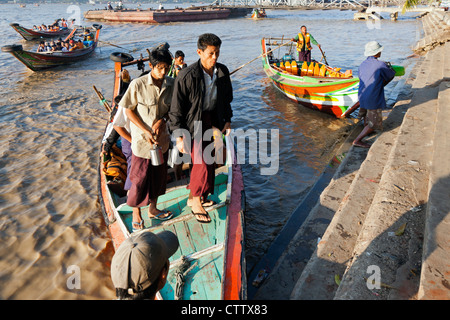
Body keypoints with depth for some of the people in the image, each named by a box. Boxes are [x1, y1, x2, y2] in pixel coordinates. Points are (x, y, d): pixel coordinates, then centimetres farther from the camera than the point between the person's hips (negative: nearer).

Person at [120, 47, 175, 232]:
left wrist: (162, 120, -13)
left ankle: (152, 209, 39)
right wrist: (146, 131, -17)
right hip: (142, 140, -4)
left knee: (158, 176, 18)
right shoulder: (137, 84, -17)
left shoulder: (171, 84, -4)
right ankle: (136, 212, 32)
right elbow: (129, 111, -10)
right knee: (139, 177, 7)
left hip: (162, 139, 5)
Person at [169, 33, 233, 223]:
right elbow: (176, 109, -16)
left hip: (213, 119, 6)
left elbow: (226, 98, 14)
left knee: (206, 161, 12)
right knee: (201, 162, -10)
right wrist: (179, 136, -17)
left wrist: (227, 120, 12)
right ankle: (197, 203, 11)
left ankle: (193, 197, 32)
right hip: (193, 122, -6)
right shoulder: (187, 76, -21)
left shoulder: (223, 72, -3)